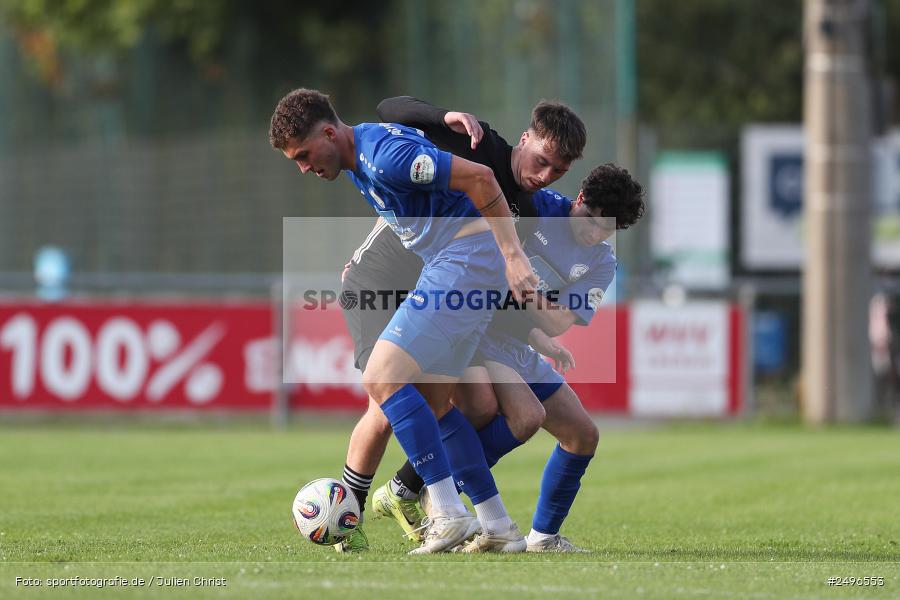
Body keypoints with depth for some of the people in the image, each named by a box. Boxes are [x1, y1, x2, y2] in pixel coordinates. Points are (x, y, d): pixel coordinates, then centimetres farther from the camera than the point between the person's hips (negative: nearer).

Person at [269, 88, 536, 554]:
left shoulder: (385, 155, -20)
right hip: (459, 267, 10)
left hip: (466, 259, -10)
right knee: (432, 401, 12)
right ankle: (498, 526, 14)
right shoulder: (357, 161, 12)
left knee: (381, 378, -14)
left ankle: (449, 515, -16)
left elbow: (478, 177, -21)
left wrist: (513, 256, -22)